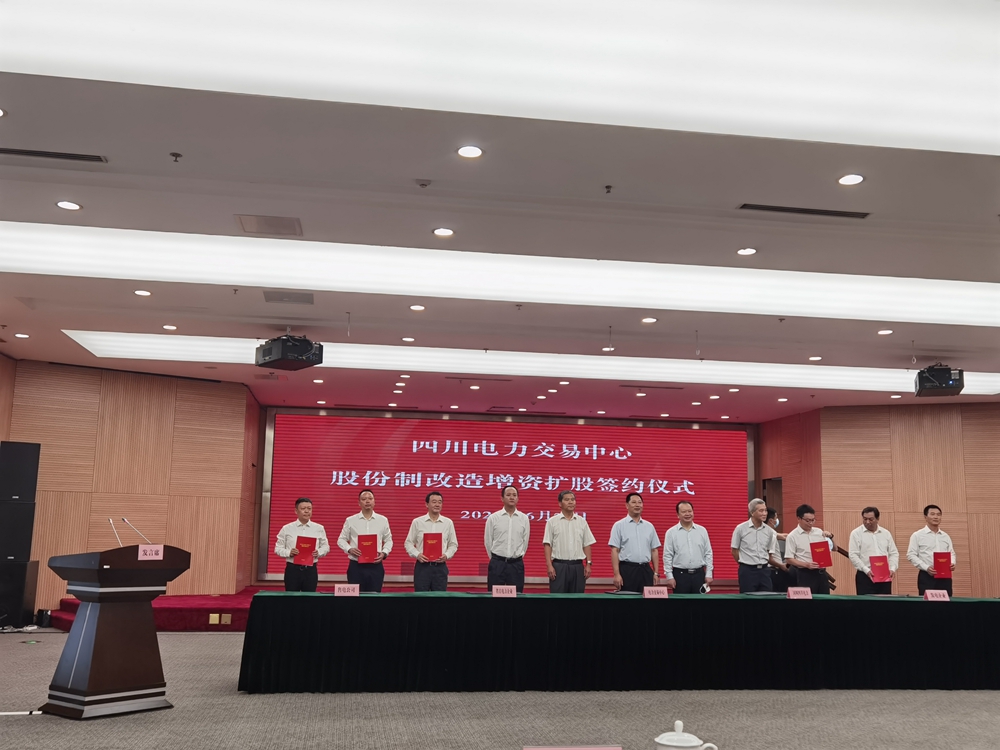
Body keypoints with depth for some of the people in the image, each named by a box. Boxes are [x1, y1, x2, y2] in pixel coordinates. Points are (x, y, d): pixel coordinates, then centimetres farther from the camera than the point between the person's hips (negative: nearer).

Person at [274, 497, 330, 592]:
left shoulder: (319, 528, 5)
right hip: (292, 569, -1)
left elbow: (326, 546, 10)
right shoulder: (287, 528, 2)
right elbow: (278, 548, 4)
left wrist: (318, 552, -11)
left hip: (311, 569, 1)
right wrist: (289, 552, -16)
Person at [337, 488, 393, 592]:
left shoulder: (383, 520, 8)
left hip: (376, 566, 1)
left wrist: (384, 553, -5)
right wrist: (349, 549, -10)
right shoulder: (350, 520, 5)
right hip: (356, 566, -1)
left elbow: (388, 540, 13)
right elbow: (341, 540, 9)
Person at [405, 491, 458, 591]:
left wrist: (446, 555, -8)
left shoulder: (448, 523, 6)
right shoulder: (417, 522, 2)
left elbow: (453, 544, 11)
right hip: (422, 566, -1)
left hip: (440, 566, 1)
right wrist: (417, 554, -12)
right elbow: (408, 543, 5)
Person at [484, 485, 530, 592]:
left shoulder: (524, 519, 3)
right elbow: (488, 541, 6)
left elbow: (525, 542, 9)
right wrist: (495, 559, 10)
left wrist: (518, 557, 11)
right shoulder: (493, 518, -1)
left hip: (516, 564, 1)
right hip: (497, 563, -1)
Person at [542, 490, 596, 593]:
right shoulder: (552, 522, 1)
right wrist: (549, 565, -9)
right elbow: (547, 545, -1)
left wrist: (588, 564, 2)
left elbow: (587, 545, 10)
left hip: (578, 566, 3)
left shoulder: (582, 521, 9)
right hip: (559, 565, -3)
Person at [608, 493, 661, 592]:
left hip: (646, 570, 4)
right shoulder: (619, 525, 0)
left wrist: (656, 573, 7)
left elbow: (654, 551, 14)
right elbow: (615, 551, -5)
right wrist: (617, 574, -12)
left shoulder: (649, 526, 12)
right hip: (627, 570, -4)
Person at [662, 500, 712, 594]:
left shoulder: (702, 531, 6)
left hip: (699, 574, 2)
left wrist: (708, 574, 3)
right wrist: (669, 576, -6)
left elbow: (708, 553, 8)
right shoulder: (671, 532, 0)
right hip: (680, 574, -2)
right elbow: (667, 556, -1)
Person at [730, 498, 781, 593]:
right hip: (747, 571, -4)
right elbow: (734, 550, 2)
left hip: (763, 570, 4)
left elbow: (770, 552, 16)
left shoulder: (769, 530, 4)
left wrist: (762, 564, 12)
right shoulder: (741, 529, -7)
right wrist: (745, 563, 7)